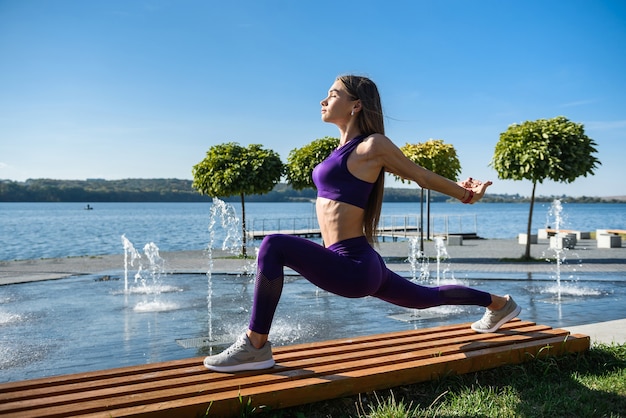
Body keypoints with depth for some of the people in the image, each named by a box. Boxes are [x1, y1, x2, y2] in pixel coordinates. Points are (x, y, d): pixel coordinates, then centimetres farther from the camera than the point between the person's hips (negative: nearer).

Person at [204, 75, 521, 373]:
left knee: (274, 246, -24)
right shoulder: (346, 145, 12)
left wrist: (465, 194, 17)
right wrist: (462, 191, 27)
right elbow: (404, 172, 21)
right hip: (359, 266, 10)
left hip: (354, 267, -10)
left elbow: (422, 176, 2)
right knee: (426, 298, 29)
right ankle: (499, 304, 50)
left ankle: (256, 346, -14)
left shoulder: (372, 145, -13)